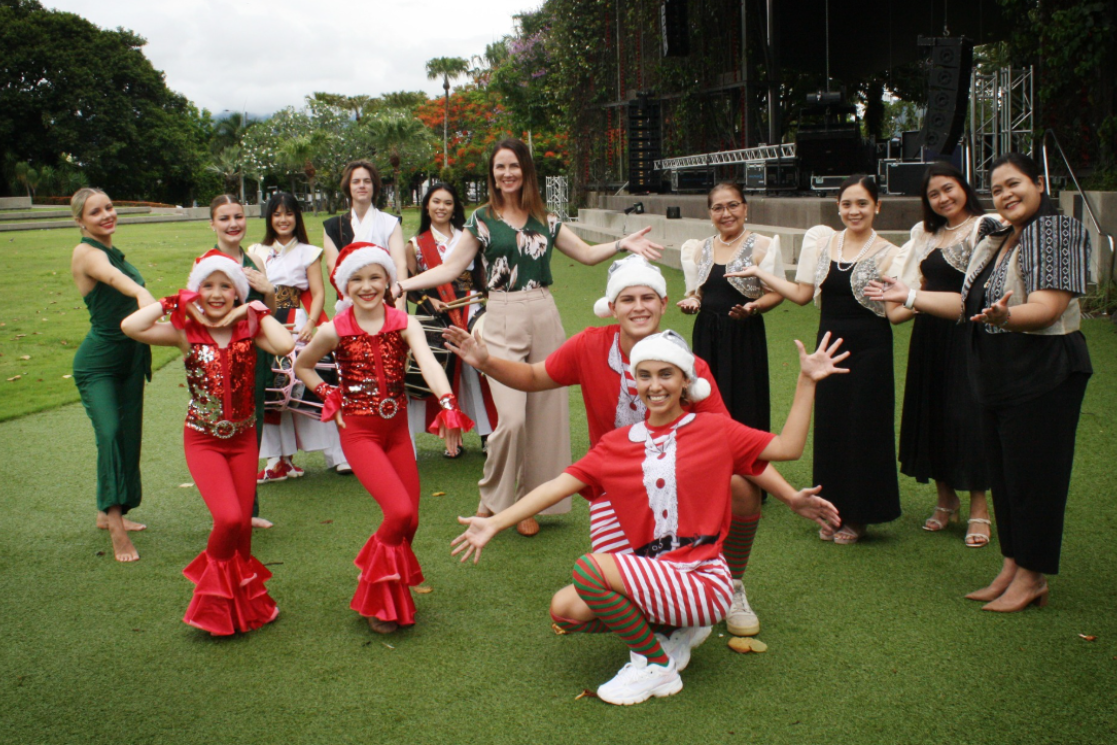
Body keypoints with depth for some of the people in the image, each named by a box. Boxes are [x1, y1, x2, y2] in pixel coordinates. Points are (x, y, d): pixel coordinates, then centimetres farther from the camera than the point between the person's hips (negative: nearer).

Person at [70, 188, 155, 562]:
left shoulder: (112, 251, 10)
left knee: (130, 437, 11)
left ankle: (108, 513, 26)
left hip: (130, 358, 8)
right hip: (97, 363, -8)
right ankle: (116, 529, -25)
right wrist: (140, 292, -56)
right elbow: (113, 276, -37)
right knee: (110, 434, -22)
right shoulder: (86, 252, -15)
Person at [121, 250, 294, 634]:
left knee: (243, 524, 8)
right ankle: (216, 592, 14)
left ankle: (243, 597, 34)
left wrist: (260, 311, -14)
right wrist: (172, 302, -13)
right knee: (229, 518, -17)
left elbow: (285, 345, -26)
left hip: (243, 438, 2)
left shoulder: (249, 330, -5)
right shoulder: (187, 333, -7)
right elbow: (131, 326, -22)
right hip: (203, 440, -2)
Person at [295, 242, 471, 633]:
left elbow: (428, 363, -25)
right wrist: (329, 396, -3)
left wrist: (447, 403, -42)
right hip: (358, 432, -3)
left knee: (410, 521, 6)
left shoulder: (404, 324, -6)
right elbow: (301, 366, 11)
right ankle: (377, 592, 9)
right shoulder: (334, 331, -8)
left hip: (398, 429, 3)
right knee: (400, 511, -18)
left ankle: (391, 588, 36)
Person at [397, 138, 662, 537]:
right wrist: (401, 284, -10)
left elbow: (587, 253, 16)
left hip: (545, 319, 4)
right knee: (511, 418, -15)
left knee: (544, 414, 5)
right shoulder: (482, 220, 3)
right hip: (502, 323, -3)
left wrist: (623, 244, 1)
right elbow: (450, 268, 0)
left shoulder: (545, 220, 11)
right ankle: (491, 499, 9)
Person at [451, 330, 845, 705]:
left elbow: (788, 447, -3)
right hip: (650, 575, 6)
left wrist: (807, 382, -8)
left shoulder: (714, 430, 0)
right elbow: (559, 485, 2)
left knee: (589, 568, -25)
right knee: (565, 610, -9)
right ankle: (671, 630, 11)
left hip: (703, 580, -6)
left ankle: (656, 665, -3)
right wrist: (494, 523, -5)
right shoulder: (617, 445, 7)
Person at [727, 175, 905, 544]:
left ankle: (857, 517, 18)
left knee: (863, 429, 4)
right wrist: (759, 273, 8)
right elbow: (802, 294, 9)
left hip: (869, 350, -4)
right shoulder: (822, 243, 6)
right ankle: (833, 510, 24)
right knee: (830, 427, 9)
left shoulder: (887, 255, -6)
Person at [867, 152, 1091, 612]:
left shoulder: (1058, 231, -10)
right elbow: (968, 304, 21)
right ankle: (1011, 568, 22)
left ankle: (1032, 578, 9)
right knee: (1002, 471, 12)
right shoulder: (994, 242, 16)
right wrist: (909, 296, 18)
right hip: (995, 377, 9)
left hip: (1043, 375, -8)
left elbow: (1047, 308, -22)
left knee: (1032, 471, -3)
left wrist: (1004, 317, -40)